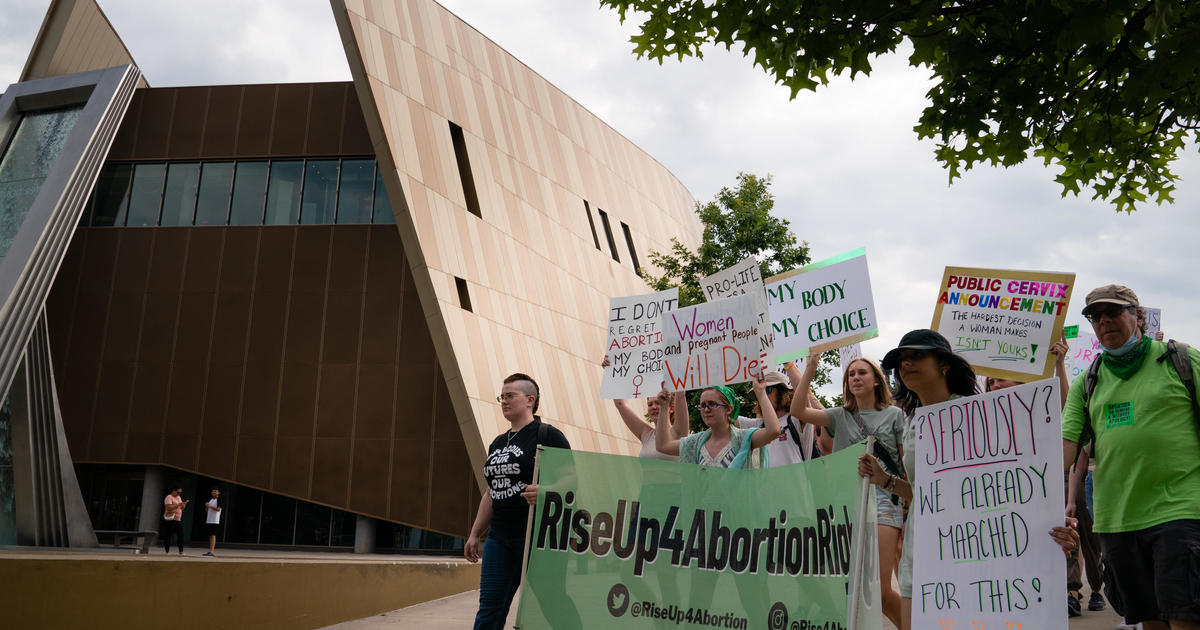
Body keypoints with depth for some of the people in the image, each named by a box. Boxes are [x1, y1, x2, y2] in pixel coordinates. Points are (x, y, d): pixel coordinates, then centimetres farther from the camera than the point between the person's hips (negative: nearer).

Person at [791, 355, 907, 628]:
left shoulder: (894, 415, 8)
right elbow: (797, 410, 1)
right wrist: (809, 369, -2)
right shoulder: (840, 416, 14)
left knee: (880, 590, -10)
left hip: (883, 499, -3)